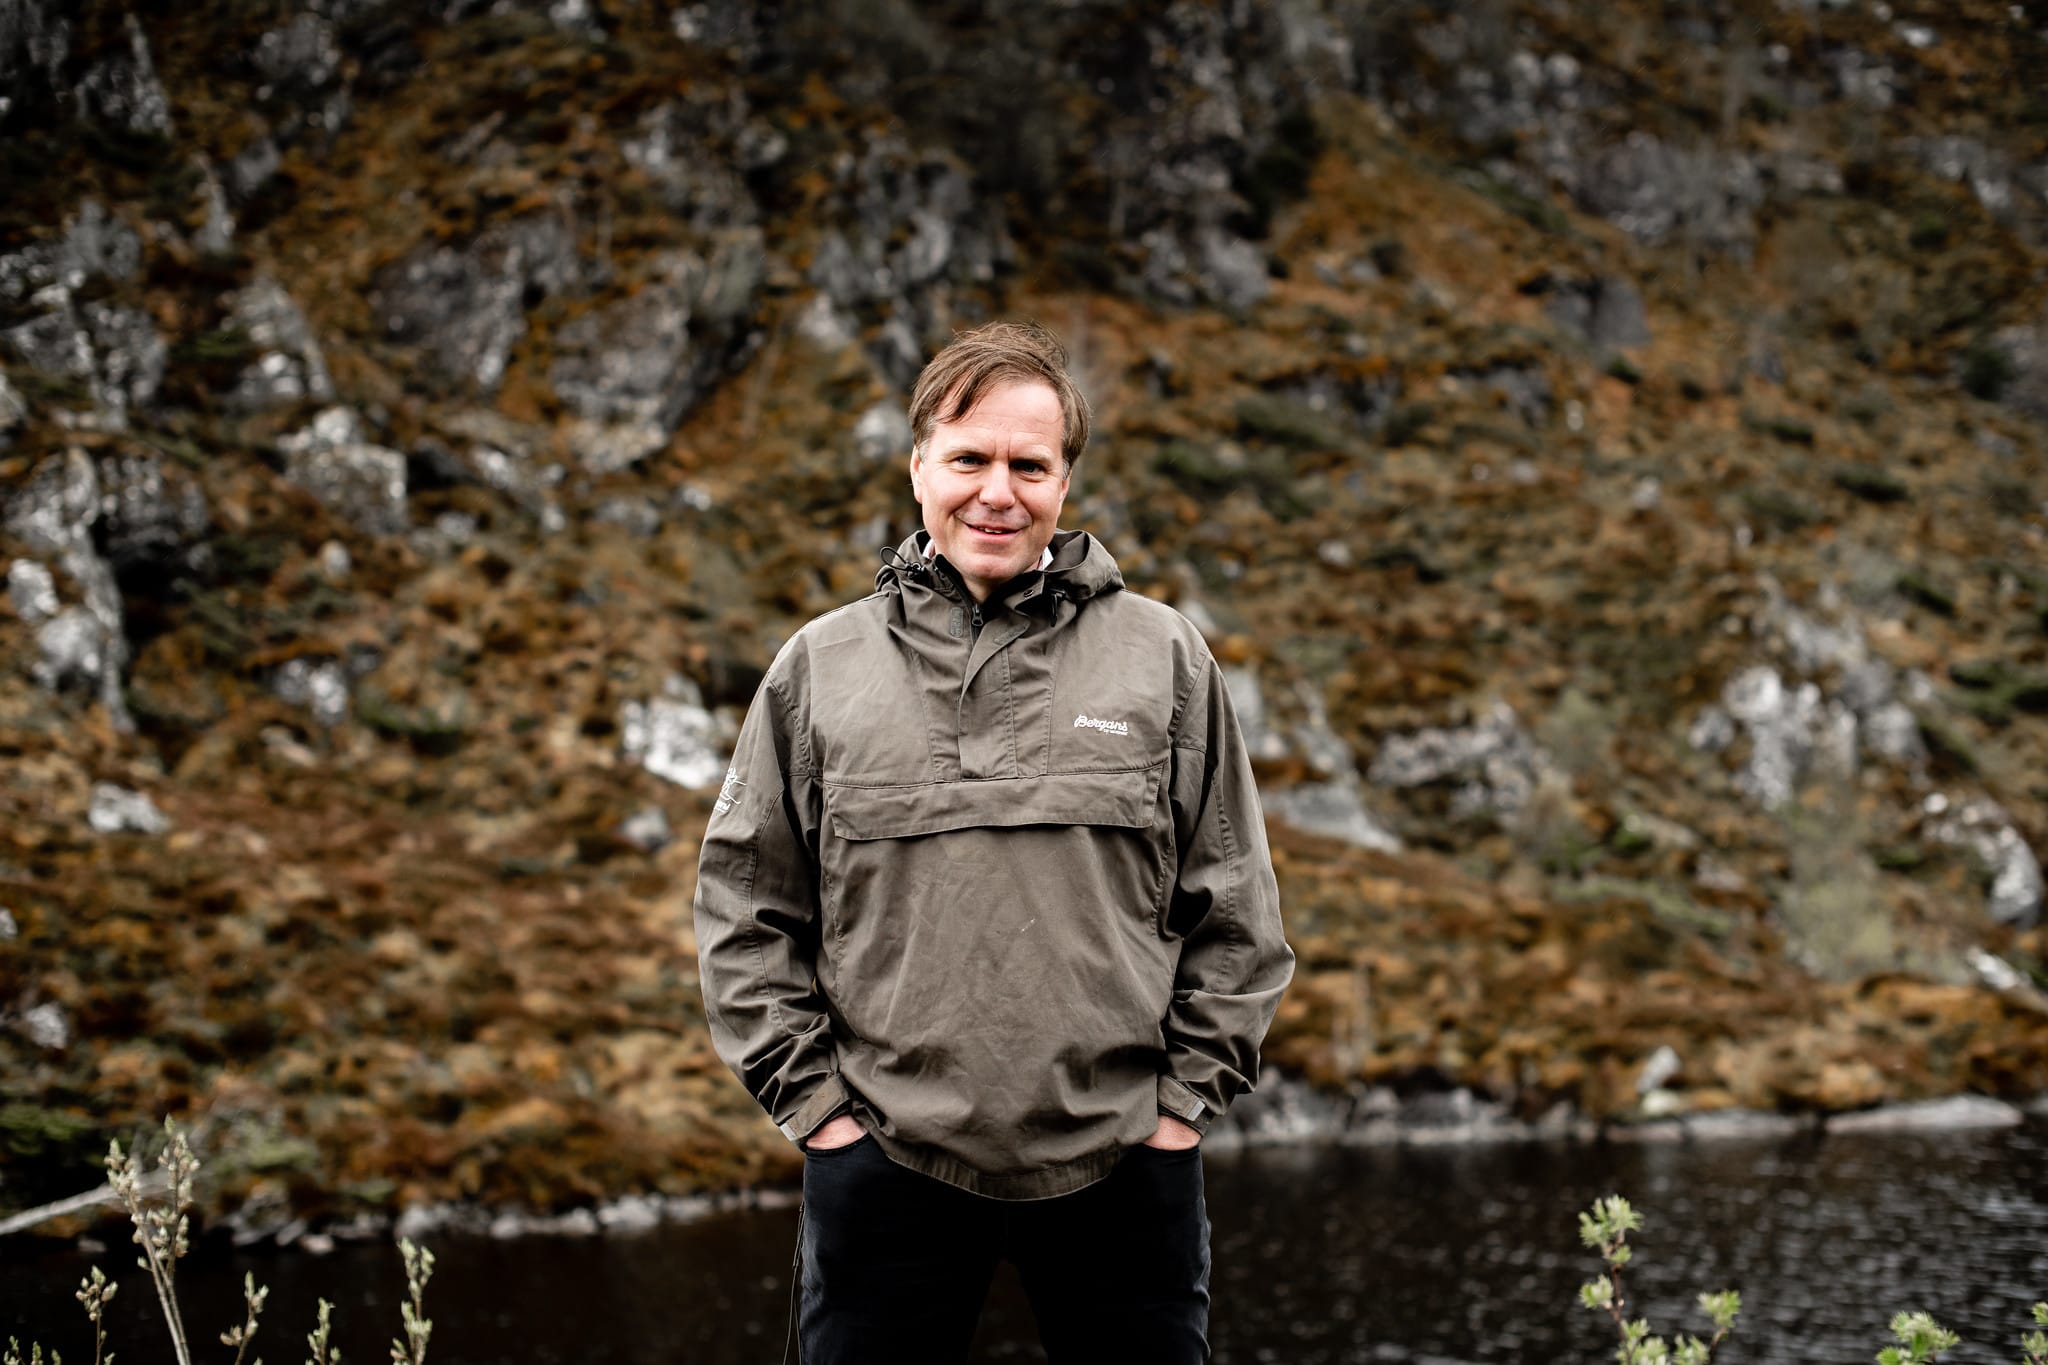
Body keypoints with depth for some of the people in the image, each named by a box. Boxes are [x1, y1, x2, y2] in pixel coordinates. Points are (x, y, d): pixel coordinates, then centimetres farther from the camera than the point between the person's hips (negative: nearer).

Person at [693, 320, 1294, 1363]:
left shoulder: (1163, 658, 6)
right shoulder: (820, 669, 6)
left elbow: (1233, 903, 7)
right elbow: (745, 909, 7)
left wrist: (1190, 1090, 1)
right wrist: (808, 1093, 0)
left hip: (1120, 1161, 0)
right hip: (883, 1159, 0)